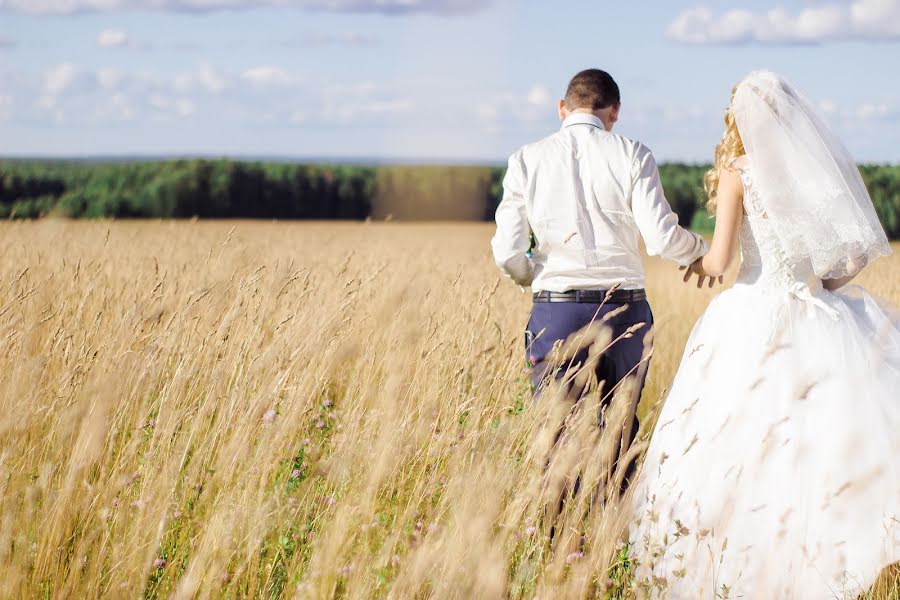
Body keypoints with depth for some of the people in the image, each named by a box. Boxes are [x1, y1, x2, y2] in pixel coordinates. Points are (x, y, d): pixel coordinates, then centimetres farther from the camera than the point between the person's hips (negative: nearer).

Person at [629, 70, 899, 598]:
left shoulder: (740, 172, -3)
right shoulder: (825, 166, 8)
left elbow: (720, 260, -7)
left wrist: (698, 265, 14)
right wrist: (829, 283, 14)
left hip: (756, 316, -4)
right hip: (815, 314, 4)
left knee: (733, 444, 3)